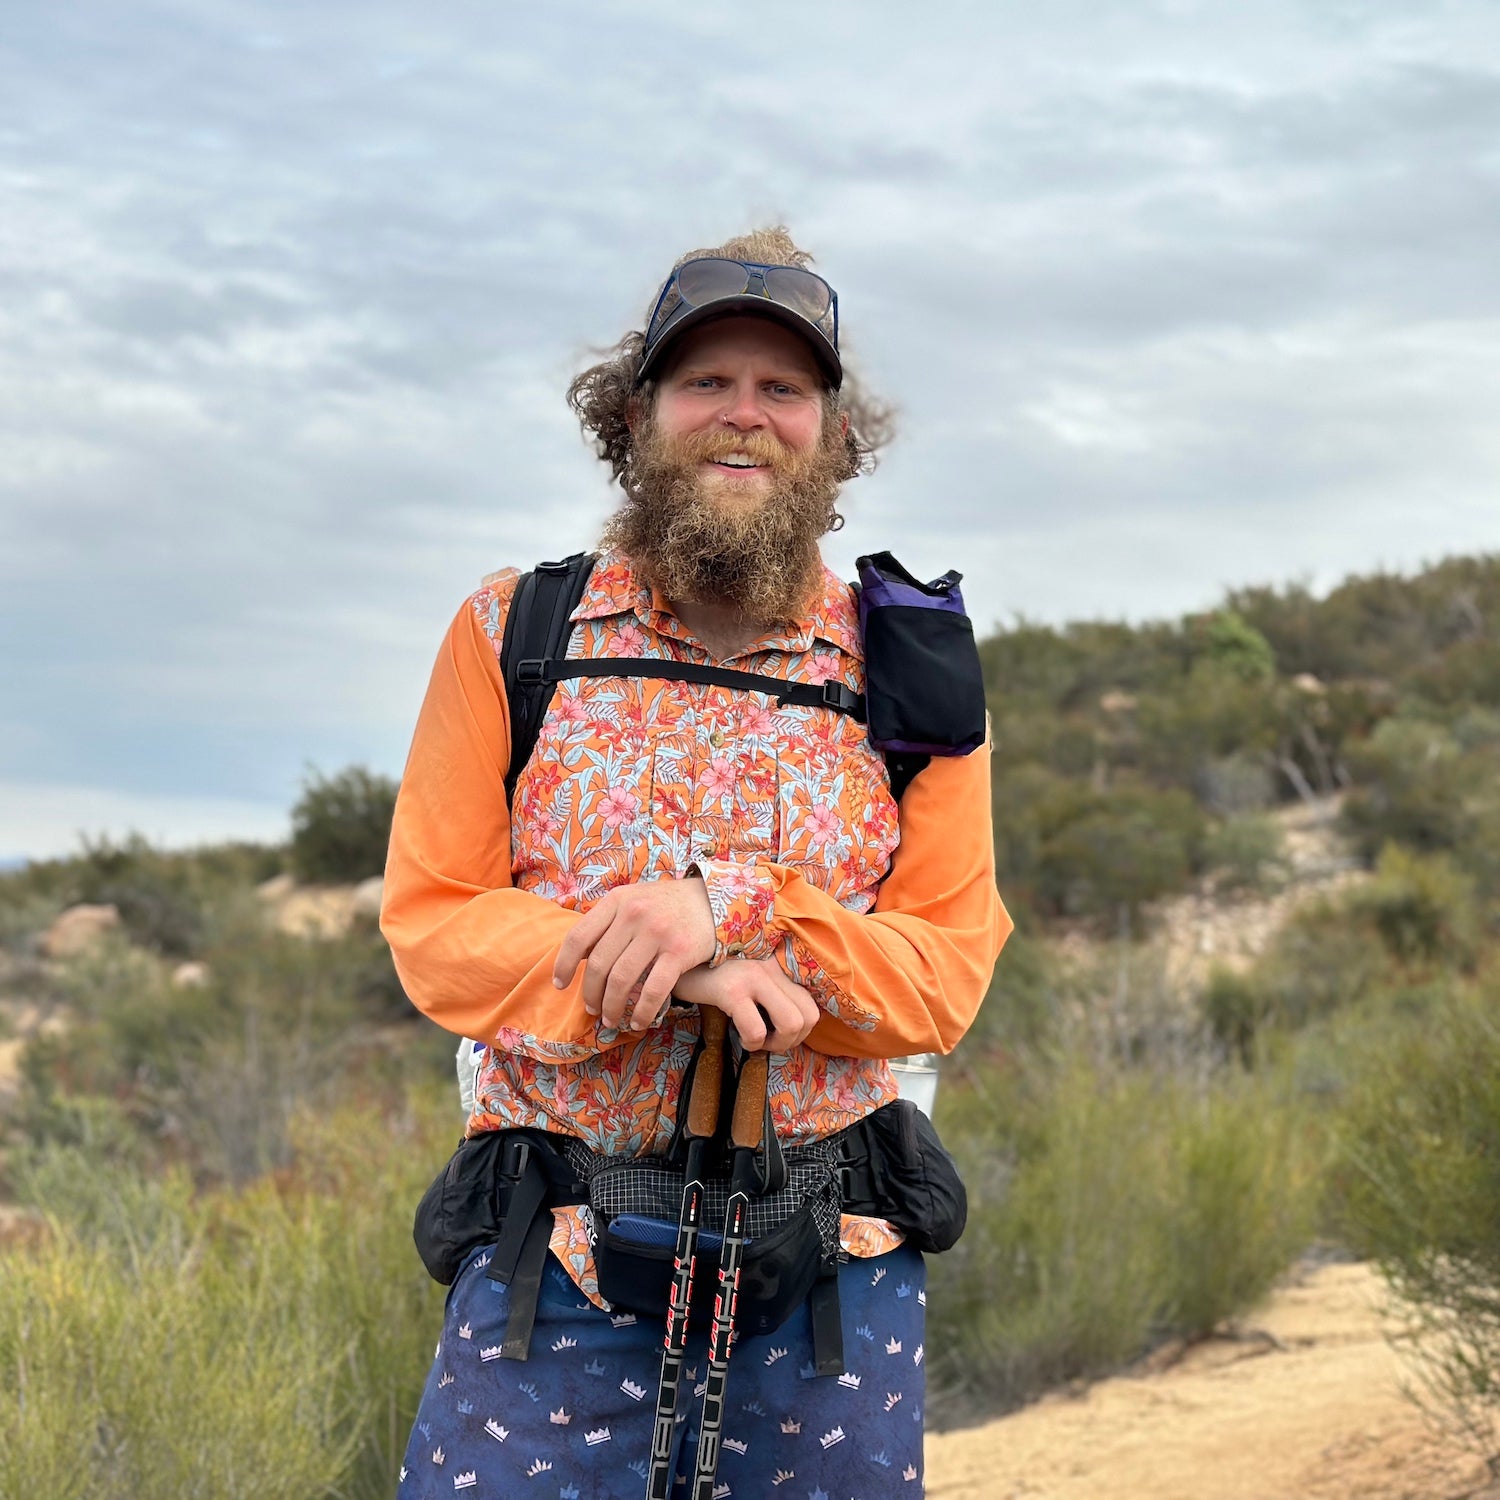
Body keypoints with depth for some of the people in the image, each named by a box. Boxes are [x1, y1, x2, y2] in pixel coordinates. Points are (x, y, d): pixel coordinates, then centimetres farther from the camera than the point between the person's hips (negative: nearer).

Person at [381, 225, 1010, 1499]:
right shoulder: (509, 634, 3)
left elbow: (945, 976, -3)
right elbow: (432, 927, -3)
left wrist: (731, 906, -20)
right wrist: (675, 965, -19)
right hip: (555, 1260, -1)